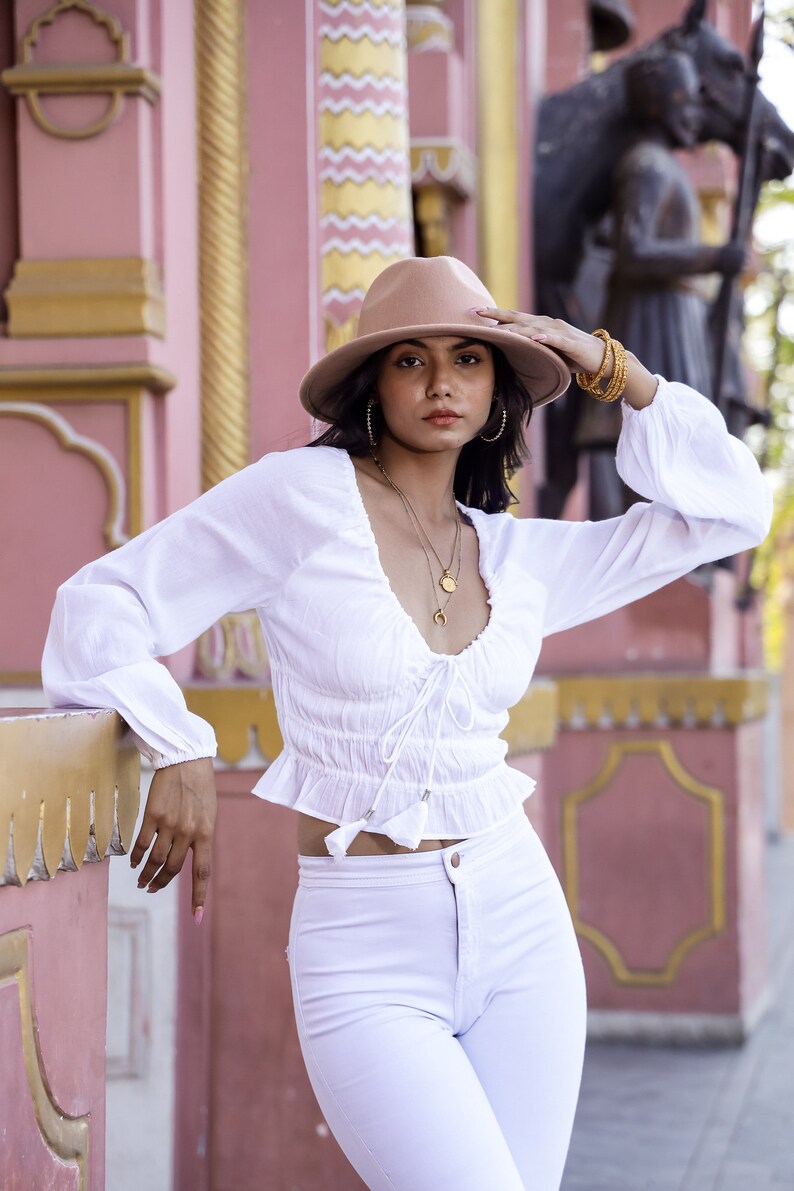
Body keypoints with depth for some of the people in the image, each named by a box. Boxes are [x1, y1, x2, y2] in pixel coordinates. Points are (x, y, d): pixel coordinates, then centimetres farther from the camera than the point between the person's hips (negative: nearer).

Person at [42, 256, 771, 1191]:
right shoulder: (303, 495, -5)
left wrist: (610, 368, 6)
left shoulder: (520, 559, 8)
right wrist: (177, 751, -12)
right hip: (367, 957, -4)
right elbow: (105, 602, -2)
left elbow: (732, 507, 12)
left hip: (519, 926, 5)